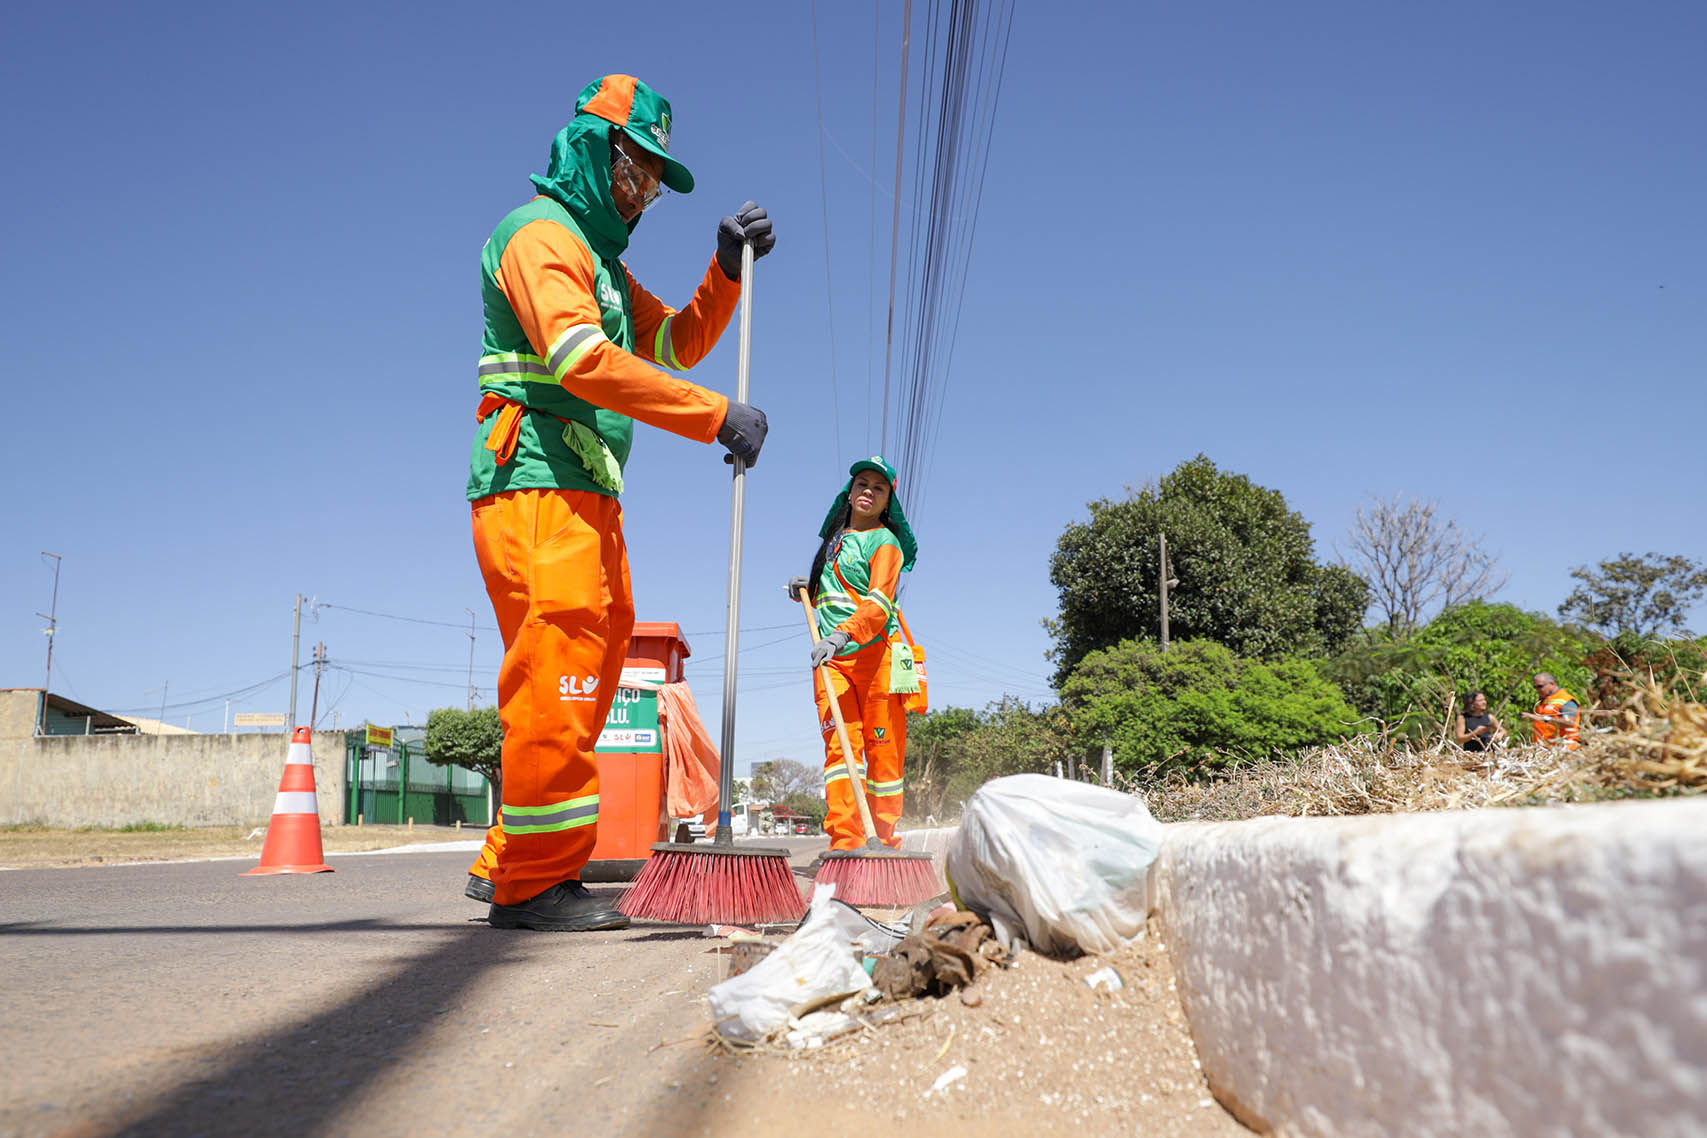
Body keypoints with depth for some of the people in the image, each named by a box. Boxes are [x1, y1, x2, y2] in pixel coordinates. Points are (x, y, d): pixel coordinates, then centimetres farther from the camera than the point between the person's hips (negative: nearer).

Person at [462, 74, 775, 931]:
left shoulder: (601, 260, 29)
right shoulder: (542, 233, -3)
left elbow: (678, 344, 28)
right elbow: (583, 360, -19)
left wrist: (727, 269, 12)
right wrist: (717, 416, -21)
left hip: (585, 494, 10)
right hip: (536, 483, -10)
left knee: (589, 672, 9)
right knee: (558, 668, -15)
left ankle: (507, 860, 16)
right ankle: (535, 881, -11)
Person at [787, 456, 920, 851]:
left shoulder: (885, 543, 1)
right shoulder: (836, 540, 21)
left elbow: (878, 603, -15)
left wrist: (843, 635, -31)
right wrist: (810, 590, 13)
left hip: (876, 655, -5)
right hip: (833, 660, 5)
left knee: (882, 750, -4)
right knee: (840, 745, -9)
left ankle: (883, 843, 3)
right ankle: (845, 841, -13)